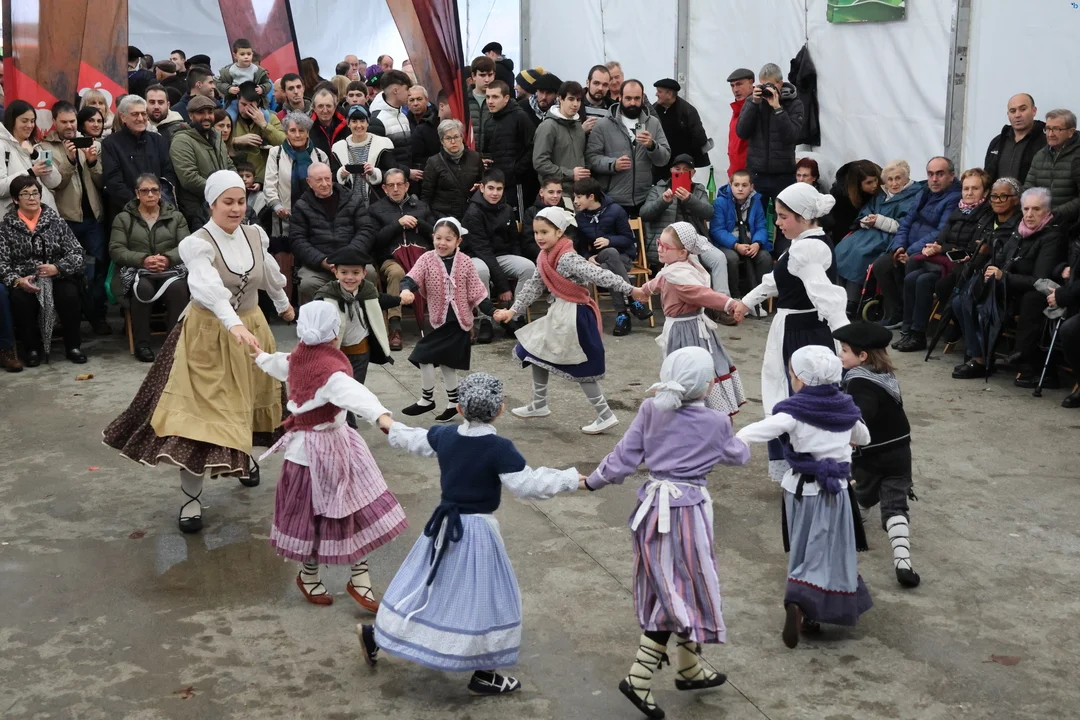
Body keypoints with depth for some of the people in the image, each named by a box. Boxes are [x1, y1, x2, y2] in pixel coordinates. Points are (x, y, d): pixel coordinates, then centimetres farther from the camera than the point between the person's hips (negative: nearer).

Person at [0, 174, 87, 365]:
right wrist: (17, 280, -22)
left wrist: (57, 268, -18)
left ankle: (73, 345, -9)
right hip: (23, 280, 0)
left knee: (69, 295, -30)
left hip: (57, 277, 0)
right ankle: (32, 348, -9)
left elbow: (76, 253, 1)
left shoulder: (55, 219, 6)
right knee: (20, 299, -32)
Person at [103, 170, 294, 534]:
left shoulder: (255, 235, -2)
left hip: (251, 327, 5)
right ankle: (191, 497, 2)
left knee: (246, 401, 20)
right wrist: (234, 325, -57)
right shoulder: (197, 244, -21)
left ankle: (244, 456, 51)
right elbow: (209, 288, -40)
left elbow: (269, 274, 19)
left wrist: (283, 305, 35)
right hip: (209, 334, -5)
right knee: (199, 412, -8)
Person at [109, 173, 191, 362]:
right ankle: (141, 343, -24)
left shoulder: (175, 216, 15)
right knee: (143, 289, -36)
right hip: (137, 271, -1)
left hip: (170, 269, 1)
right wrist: (143, 260, -17)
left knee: (178, 287, -35)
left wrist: (168, 258, -19)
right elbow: (116, 249, 0)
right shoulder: (123, 218, 11)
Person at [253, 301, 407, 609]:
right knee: (319, 516, 10)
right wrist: (381, 416, -64)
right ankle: (308, 576, 31)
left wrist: (260, 357, 48)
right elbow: (353, 393, -46)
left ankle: (359, 579, 18)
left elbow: (279, 364, 24)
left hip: (337, 444, 9)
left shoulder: (299, 357, 0)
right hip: (319, 450, -9)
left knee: (361, 510, 10)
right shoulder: (329, 369, -27)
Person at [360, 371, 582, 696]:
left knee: (426, 586, 22)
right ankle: (484, 675, 17)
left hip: (444, 524, 6)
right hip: (477, 531, -6)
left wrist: (391, 426, 38)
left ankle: (376, 634, 33)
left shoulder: (444, 436, -1)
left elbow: (413, 440, 17)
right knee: (484, 599, 7)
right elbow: (529, 485, -21)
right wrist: (570, 479, -9)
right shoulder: (500, 449, -20)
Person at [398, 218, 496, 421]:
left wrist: (492, 311, -7)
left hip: (459, 321, -2)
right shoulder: (427, 259, -5)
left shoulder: (465, 262, -5)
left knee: (448, 363, 3)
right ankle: (427, 400, 22)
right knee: (424, 359, 4)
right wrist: (406, 290, -41)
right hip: (437, 320, 2)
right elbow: (412, 278, -19)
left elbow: (476, 292, -1)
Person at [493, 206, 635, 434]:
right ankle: (539, 405, 34)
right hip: (559, 314, 10)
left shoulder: (568, 258, -24)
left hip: (573, 316, -10)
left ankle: (606, 415, 8)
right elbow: (534, 286, 12)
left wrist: (631, 290, -33)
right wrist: (513, 310, 9)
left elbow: (599, 275, -30)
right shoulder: (545, 257, 4)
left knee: (581, 369, -2)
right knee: (536, 352, 19)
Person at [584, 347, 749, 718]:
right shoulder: (715, 423, -6)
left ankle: (690, 669, 29)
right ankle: (639, 679, 6)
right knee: (683, 593, 5)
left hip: (653, 504, 5)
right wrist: (738, 440, 33)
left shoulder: (651, 410, -1)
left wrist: (592, 481, 13)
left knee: (671, 591, 17)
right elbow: (739, 456, 12)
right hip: (688, 510, -5)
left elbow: (624, 457, -1)